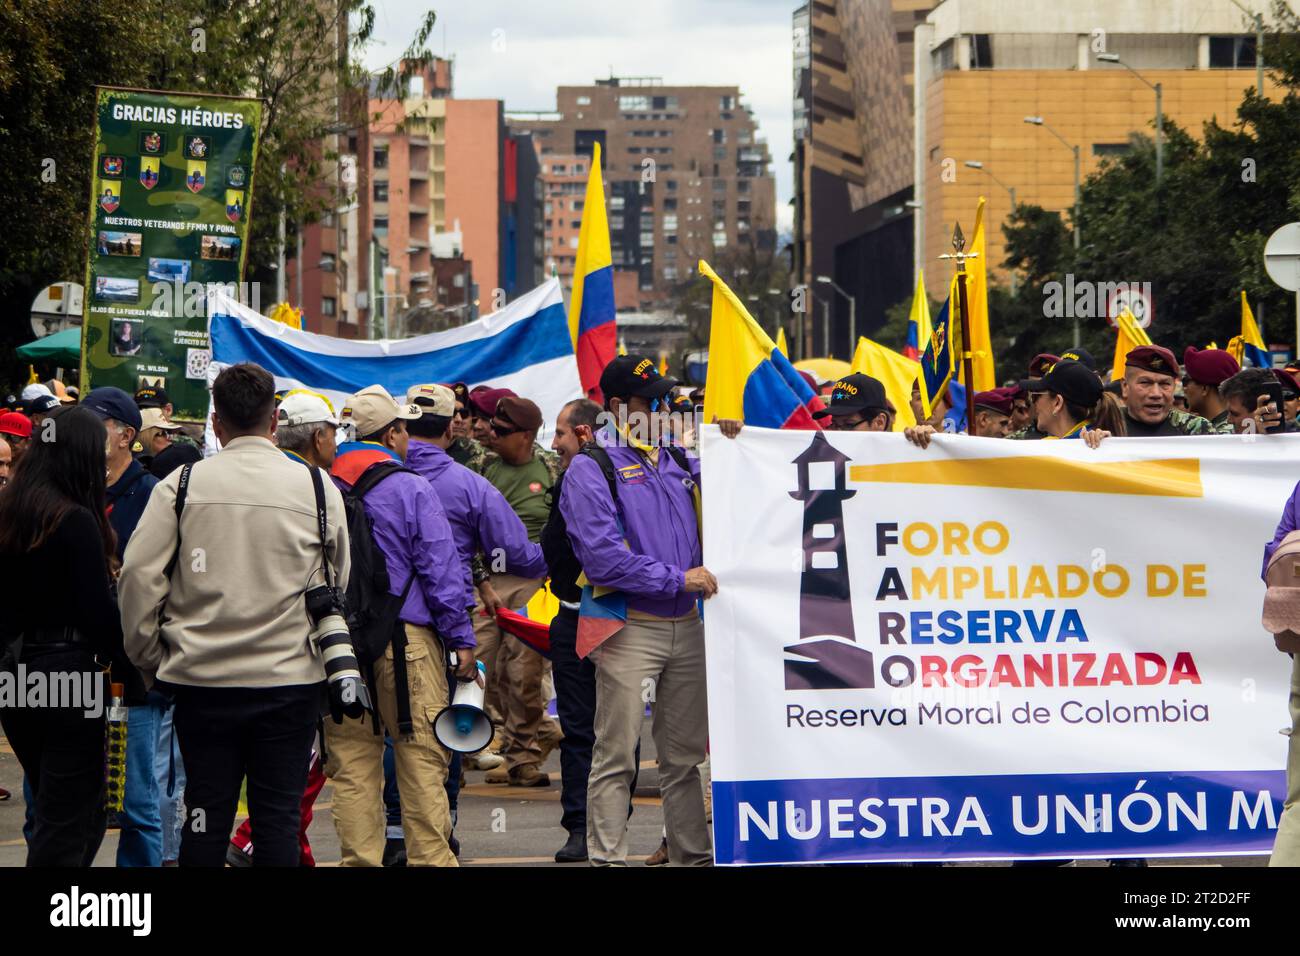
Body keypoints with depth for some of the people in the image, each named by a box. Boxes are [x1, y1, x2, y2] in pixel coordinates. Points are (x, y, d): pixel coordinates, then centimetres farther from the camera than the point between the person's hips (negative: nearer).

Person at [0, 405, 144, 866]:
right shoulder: (76, 521, -15)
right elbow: (98, 610, -15)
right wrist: (129, 674, -5)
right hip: (67, 672, -8)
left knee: (50, 807, 18)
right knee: (68, 819, 0)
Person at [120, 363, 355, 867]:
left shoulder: (182, 485, -3)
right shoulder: (318, 488, 0)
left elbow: (139, 575, -4)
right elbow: (339, 585, 10)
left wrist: (149, 657, 7)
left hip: (202, 678, 0)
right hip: (291, 677, 0)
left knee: (206, 813, 7)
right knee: (279, 815, 5)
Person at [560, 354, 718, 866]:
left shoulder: (678, 461, 15)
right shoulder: (591, 469, -6)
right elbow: (603, 556, -16)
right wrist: (678, 579, -14)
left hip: (687, 626, 6)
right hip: (630, 628, -6)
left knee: (684, 755, 12)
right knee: (616, 755, -5)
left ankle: (693, 854, 19)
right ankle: (608, 857, -2)